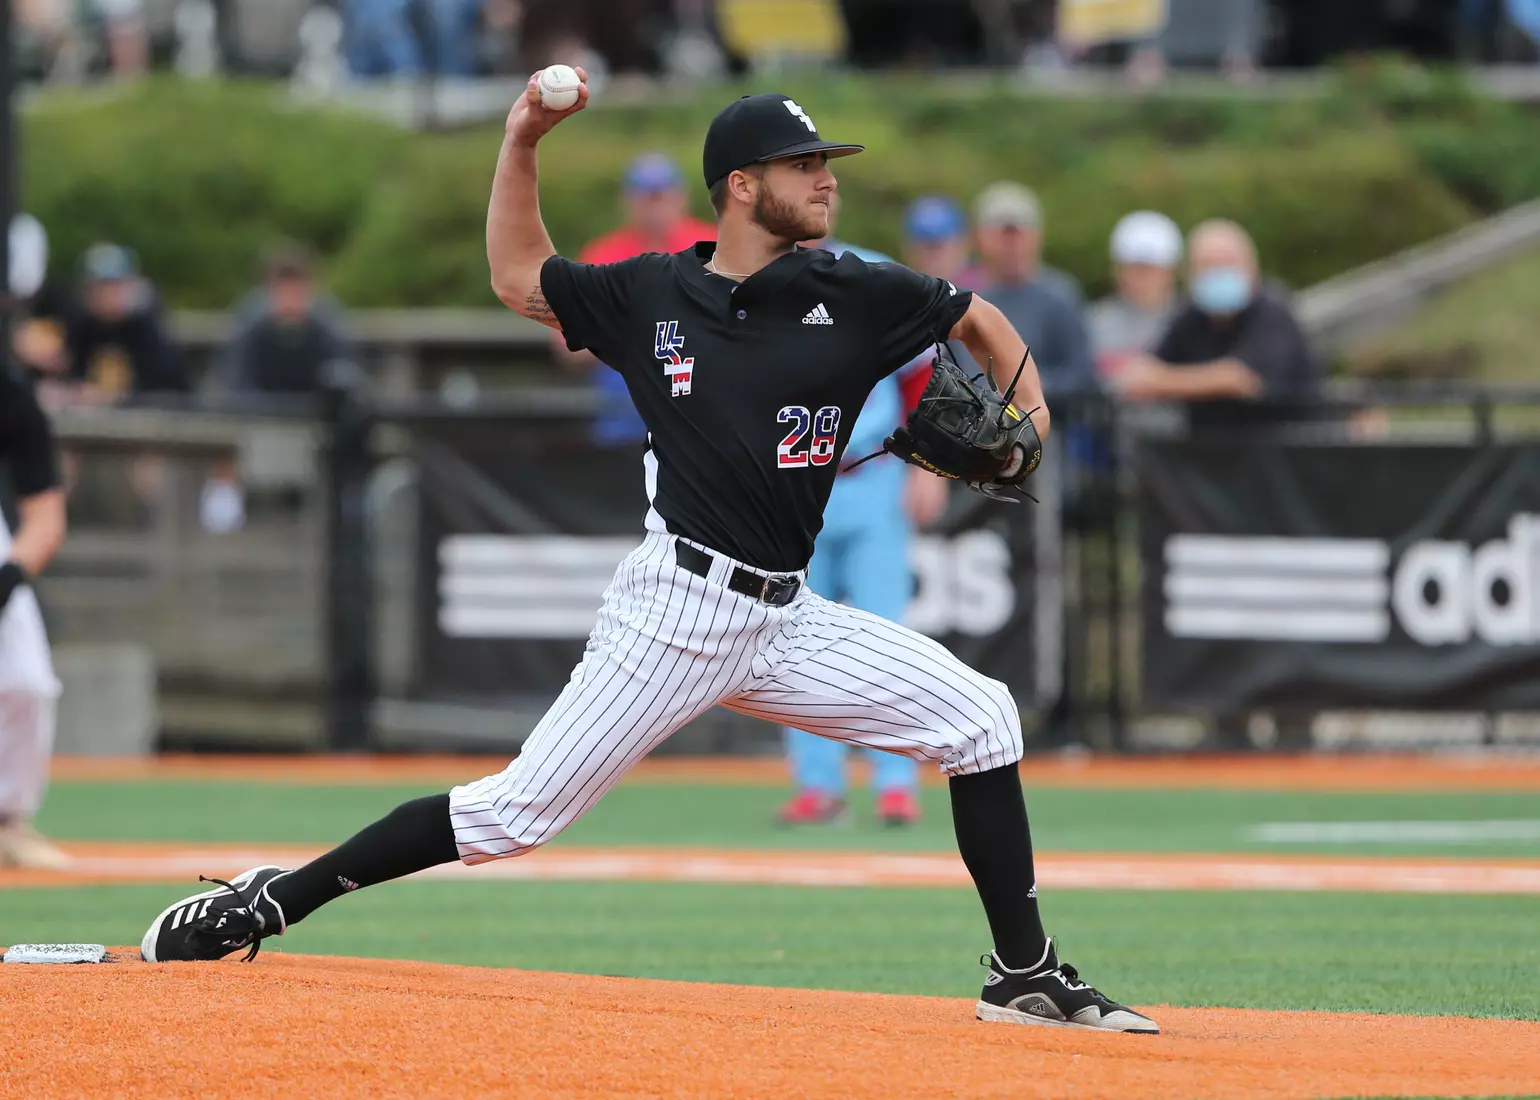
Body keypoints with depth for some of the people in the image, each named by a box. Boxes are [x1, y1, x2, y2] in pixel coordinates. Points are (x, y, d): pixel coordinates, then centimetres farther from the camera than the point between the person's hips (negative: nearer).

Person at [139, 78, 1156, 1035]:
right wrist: (523, 143, 9)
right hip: (677, 609, -3)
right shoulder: (652, 296, 2)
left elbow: (980, 319, 18)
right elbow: (520, 278, 18)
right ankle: (267, 905, 0)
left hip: (785, 621, 3)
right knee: (519, 812, -10)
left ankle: (1027, 978, 0)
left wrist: (1027, 408, 0)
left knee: (981, 718, -8)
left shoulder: (853, 295, 4)